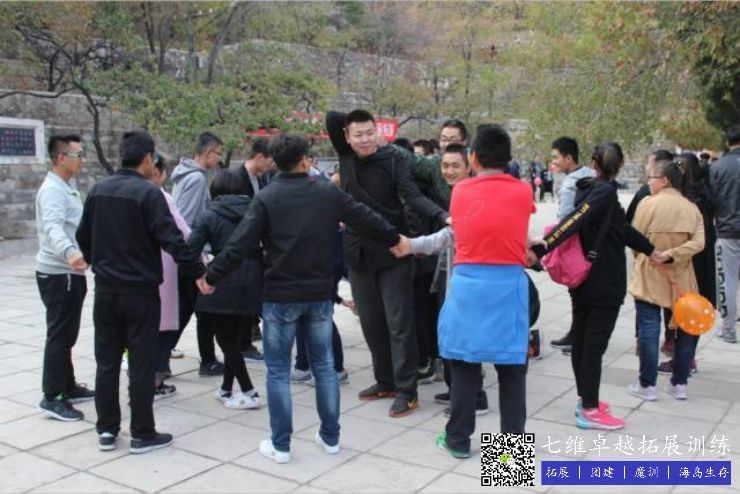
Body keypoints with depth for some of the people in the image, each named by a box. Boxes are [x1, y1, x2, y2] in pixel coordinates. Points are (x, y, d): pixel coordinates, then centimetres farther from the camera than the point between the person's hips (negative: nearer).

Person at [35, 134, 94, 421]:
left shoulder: (66, 188, 13)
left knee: (66, 335, 16)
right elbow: (53, 228, -36)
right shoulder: (53, 190, -18)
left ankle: (68, 387, 26)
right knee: (60, 336, -6)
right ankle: (51, 398, 0)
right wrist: (70, 253, -54)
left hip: (69, 273, 10)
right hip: (58, 274, -10)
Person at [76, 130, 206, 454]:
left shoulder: (98, 190, 5)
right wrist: (199, 272, -15)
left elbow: (83, 236, 13)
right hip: (140, 290, -6)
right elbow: (171, 239, -21)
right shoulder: (148, 193, -15)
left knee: (106, 360, 14)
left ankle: (106, 430, 21)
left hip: (105, 289, 6)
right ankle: (142, 434, 10)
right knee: (142, 363, 2)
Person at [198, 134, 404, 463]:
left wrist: (212, 276, -1)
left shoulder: (266, 197, -8)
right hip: (319, 294, 3)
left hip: (280, 297, -3)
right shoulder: (328, 193, 0)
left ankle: (280, 445, 12)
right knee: (324, 366, 14)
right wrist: (395, 240, 25)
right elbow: (366, 220, 7)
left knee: (278, 371, 7)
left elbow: (241, 244, -12)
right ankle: (330, 437, 22)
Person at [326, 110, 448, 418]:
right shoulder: (345, 158, 4)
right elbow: (332, 117, 2)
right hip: (358, 254, 5)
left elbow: (413, 197, -18)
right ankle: (385, 381, 27)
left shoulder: (392, 159, -8)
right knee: (371, 322, 13)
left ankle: (406, 390, 5)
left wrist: (443, 216, -34)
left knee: (399, 323, -2)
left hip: (392, 253, -5)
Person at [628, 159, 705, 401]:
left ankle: (647, 385, 9)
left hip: (649, 276, -3)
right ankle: (679, 384, 20)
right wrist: (670, 255, -13)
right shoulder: (692, 208, 2)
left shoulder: (648, 203, -10)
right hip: (680, 279, 4)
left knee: (648, 329, 3)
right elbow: (698, 243, -10)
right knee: (684, 327, 14)